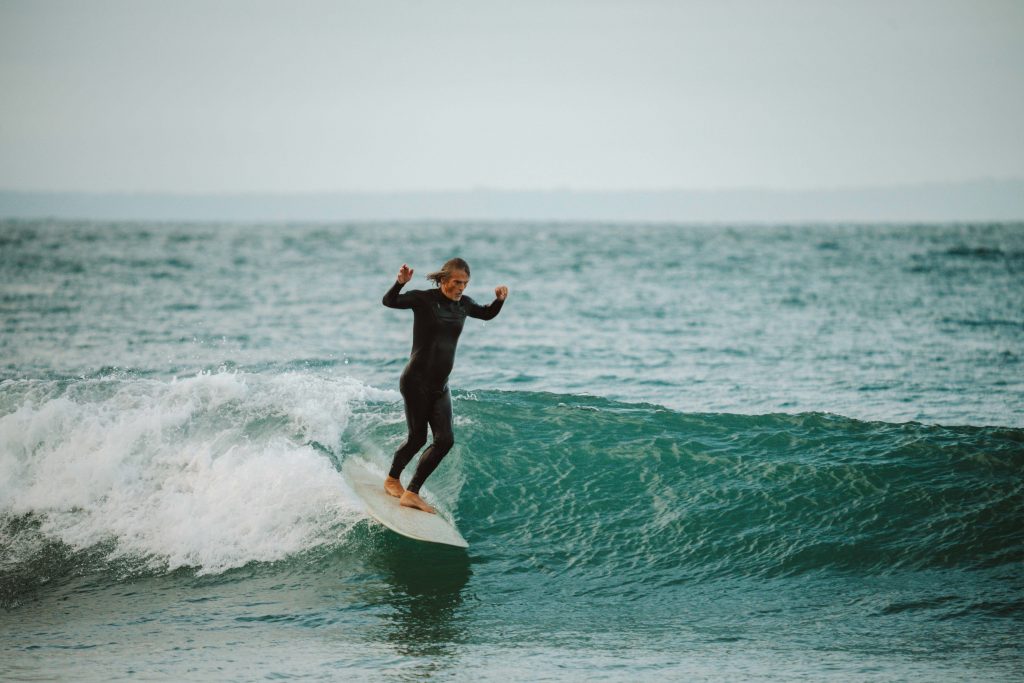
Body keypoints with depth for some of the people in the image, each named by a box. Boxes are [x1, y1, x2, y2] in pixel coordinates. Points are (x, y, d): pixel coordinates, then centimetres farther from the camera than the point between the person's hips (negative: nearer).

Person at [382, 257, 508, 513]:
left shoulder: (463, 304, 8)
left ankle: (412, 493, 4)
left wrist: (499, 300, 5)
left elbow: (487, 314, 26)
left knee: (445, 440, -3)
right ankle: (392, 480, 26)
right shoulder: (423, 299, -9)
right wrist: (400, 283, -38)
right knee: (418, 437, -1)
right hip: (416, 380, -6)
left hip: (440, 386, 7)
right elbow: (389, 301, -18)